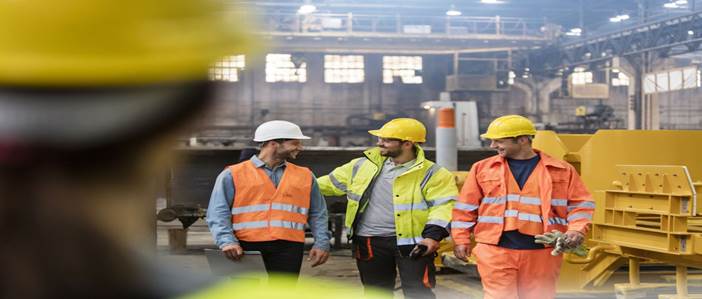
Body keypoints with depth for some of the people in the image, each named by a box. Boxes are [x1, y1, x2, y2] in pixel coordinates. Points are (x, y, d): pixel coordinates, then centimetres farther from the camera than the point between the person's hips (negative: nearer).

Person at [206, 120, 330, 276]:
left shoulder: (305, 176, 16)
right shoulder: (233, 175, 4)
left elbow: (318, 213, 19)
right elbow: (218, 213, -1)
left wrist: (322, 243, 4)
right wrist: (227, 241, -17)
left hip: (289, 248, 3)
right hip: (246, 249, -2)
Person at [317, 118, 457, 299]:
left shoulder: (431, 174, -6)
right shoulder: (363, 165, 7)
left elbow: (443, 206, -10)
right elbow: (332, 183, 17)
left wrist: (433, 235, -23)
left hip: (411, 242, -4)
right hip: (369, 242, 4)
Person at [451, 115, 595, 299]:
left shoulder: (561, 170, 5)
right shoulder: (482, 168, 8)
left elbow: (581, 203, 6)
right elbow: (466, 207, 11)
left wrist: (576, 230, -10)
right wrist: (461, 240, 6)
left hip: (541, 252, 1)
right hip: (495, 250, 0)